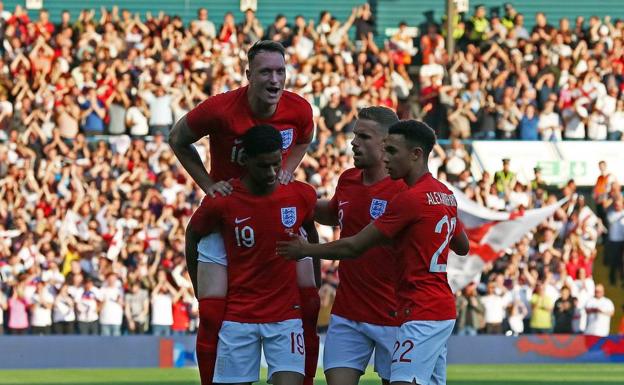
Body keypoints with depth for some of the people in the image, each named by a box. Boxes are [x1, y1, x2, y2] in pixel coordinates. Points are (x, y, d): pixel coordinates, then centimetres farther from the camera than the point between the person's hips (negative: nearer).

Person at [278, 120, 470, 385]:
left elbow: (353, 247, -11)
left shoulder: (410, 199, -16)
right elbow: (462, 247, 29)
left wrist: (305, 250, 1)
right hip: (442, 308, 10)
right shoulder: (445, 195, 12)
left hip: (422, 313, -10)